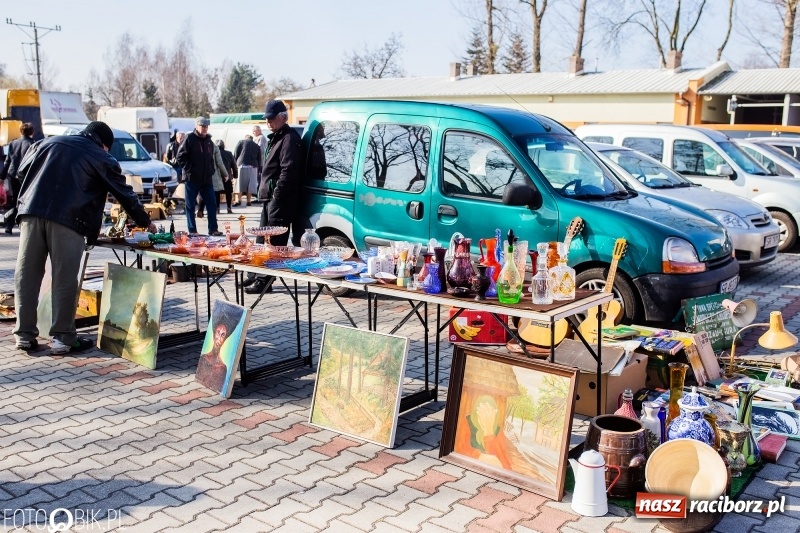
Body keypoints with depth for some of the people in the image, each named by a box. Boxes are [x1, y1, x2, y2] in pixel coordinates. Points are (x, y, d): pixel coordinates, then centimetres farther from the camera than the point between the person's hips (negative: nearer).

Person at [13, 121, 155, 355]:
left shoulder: (48, 142, 24)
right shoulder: (102, 159, 13)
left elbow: (22, 171, 22)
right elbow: (125, 194, 17)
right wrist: (145, 222, 28)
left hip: (31, 212, 4)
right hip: (68, 219, -4)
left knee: (27, 275, 8)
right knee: (65, 279, 0)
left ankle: (25, 335, 13)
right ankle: (63, 338, 4)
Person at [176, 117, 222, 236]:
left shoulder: (208, 140, 14)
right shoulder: (190, 139, -6)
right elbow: (181, 157, -9)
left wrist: (211, 170, 11)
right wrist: (190, 169, -13)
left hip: (207, 178, 6)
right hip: (192, 178, -6)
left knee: (212, 204, 4)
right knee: (190, 205, 2)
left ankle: (213, 229, 9)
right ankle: (192, 230, 8)